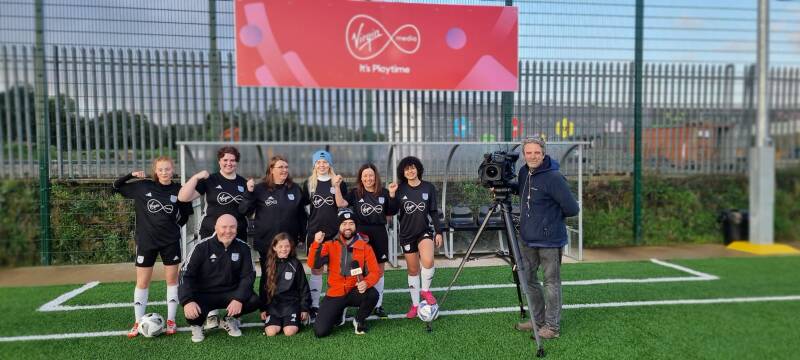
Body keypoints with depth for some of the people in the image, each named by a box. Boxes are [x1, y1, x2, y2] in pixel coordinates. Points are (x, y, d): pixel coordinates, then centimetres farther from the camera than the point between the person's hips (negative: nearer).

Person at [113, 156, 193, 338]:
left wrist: (176, 226, -1)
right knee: (142, 282, 5)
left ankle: (171, 321, 16)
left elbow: (185, 214, 10)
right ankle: (138, 323, 16)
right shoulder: (143, 186, -3)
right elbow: (116, 186, 7)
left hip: (170, 241, 0)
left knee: (172, 278, 5)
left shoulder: (178, 190, -3)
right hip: (146, 241, 0)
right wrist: (131, 175, -7)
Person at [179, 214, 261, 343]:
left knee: (255, 301, -23)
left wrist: (239, 298, -20)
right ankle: (197, 325, 9)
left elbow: (248, 275, -4)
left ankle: (230, 320, 10)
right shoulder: (202, 247, -11)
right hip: (203, 294, -2)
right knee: (192, 312, -33)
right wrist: (187, 301, -27)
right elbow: (186, 274, -12)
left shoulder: (243, 247, -4)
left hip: (231, 293, 2)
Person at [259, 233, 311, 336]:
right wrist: (263, 309, 7)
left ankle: (296, 321, 10)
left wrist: (305, 308, 2)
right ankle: (278, 322, 12)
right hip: (273, 304, 2)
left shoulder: (296, 264, 0)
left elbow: (303, 287, 3)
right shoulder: (269, 265, 5)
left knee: (289, 332, -21)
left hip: (291, 303, -2)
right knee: (270, 332, -18)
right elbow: (263, 288, 9)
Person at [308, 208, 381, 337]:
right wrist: (317, 244, -27)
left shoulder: (365, 247, -1)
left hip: (355, 292, 0)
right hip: (335, 294, 0)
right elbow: (313, 264, -13)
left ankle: (359, 320, 0)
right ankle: (337, 313, 21)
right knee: (320, 331, -15)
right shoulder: (330, 245, -1)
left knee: (373, 294, -33)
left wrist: (366, 283, -27)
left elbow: (375, 271, -6)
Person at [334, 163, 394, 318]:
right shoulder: (355, 193, 2)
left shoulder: (384, 193, 7)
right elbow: (341, 203, -14)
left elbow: (389, 213, 13)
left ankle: (378, 305, 18)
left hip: (380, 233, 2)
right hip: (361, 233, -2)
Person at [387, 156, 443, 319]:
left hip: (425, 230, -1)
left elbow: (434, 211, 2)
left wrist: (438, 232, -1)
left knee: (428, 261, -27)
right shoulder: (400, 189, -2)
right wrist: (392, 195, -17)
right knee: (413, 270, 9)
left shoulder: (429, 187, -3)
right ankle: (415, 304, 23)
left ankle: (425, 290, 1)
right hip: (407, 233, 1)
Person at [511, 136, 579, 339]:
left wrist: (553, 215, -2)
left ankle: (552, 326, 16)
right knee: (527, 279, 15)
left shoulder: (554, 178, -18)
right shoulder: (523, 173, 5)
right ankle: (538, 320, 30)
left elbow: (572, 209, -17)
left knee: (551, 283, 4)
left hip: (550, 240, -8)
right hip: (527, 239, 8)